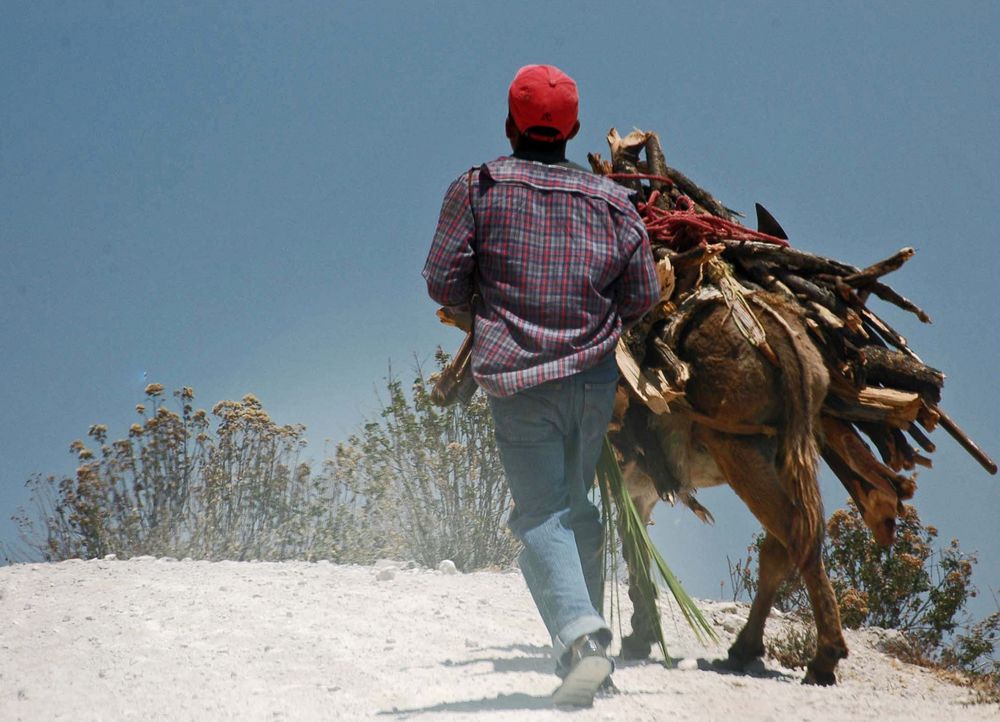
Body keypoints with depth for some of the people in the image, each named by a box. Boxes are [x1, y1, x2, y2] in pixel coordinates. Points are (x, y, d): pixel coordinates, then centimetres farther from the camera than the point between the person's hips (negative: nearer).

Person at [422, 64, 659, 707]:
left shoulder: (478, 189, -3)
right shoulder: (611, 200, 4)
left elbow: (442, 281, -2)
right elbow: (644, 297, 8)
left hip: (518, 380, -3)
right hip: (595, 377, 4)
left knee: (542, 515, -4)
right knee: (577, 505, 19)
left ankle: (580, 635, -25)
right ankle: (589, 650, 23)